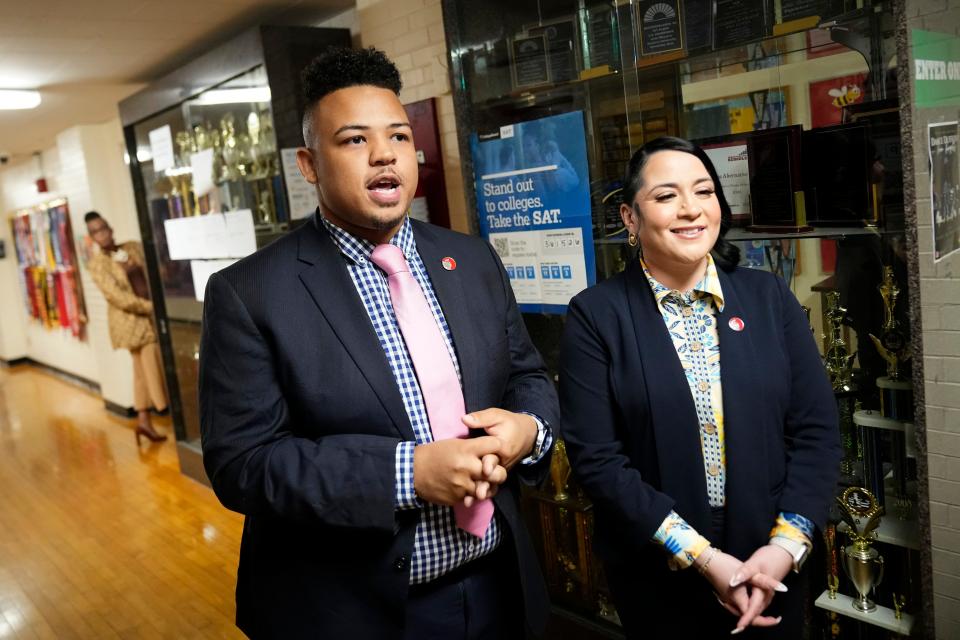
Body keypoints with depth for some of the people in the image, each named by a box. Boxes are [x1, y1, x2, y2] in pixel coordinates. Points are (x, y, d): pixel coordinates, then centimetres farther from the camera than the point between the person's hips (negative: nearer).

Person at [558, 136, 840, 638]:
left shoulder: (770, 296, -2)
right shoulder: (595, 315, -11)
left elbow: (817, 428, -1)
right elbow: (596, 457, -15)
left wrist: (787, 543, -11)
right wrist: (700, 555, -16)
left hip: (771, 567, 3)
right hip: (657, 576, -2)